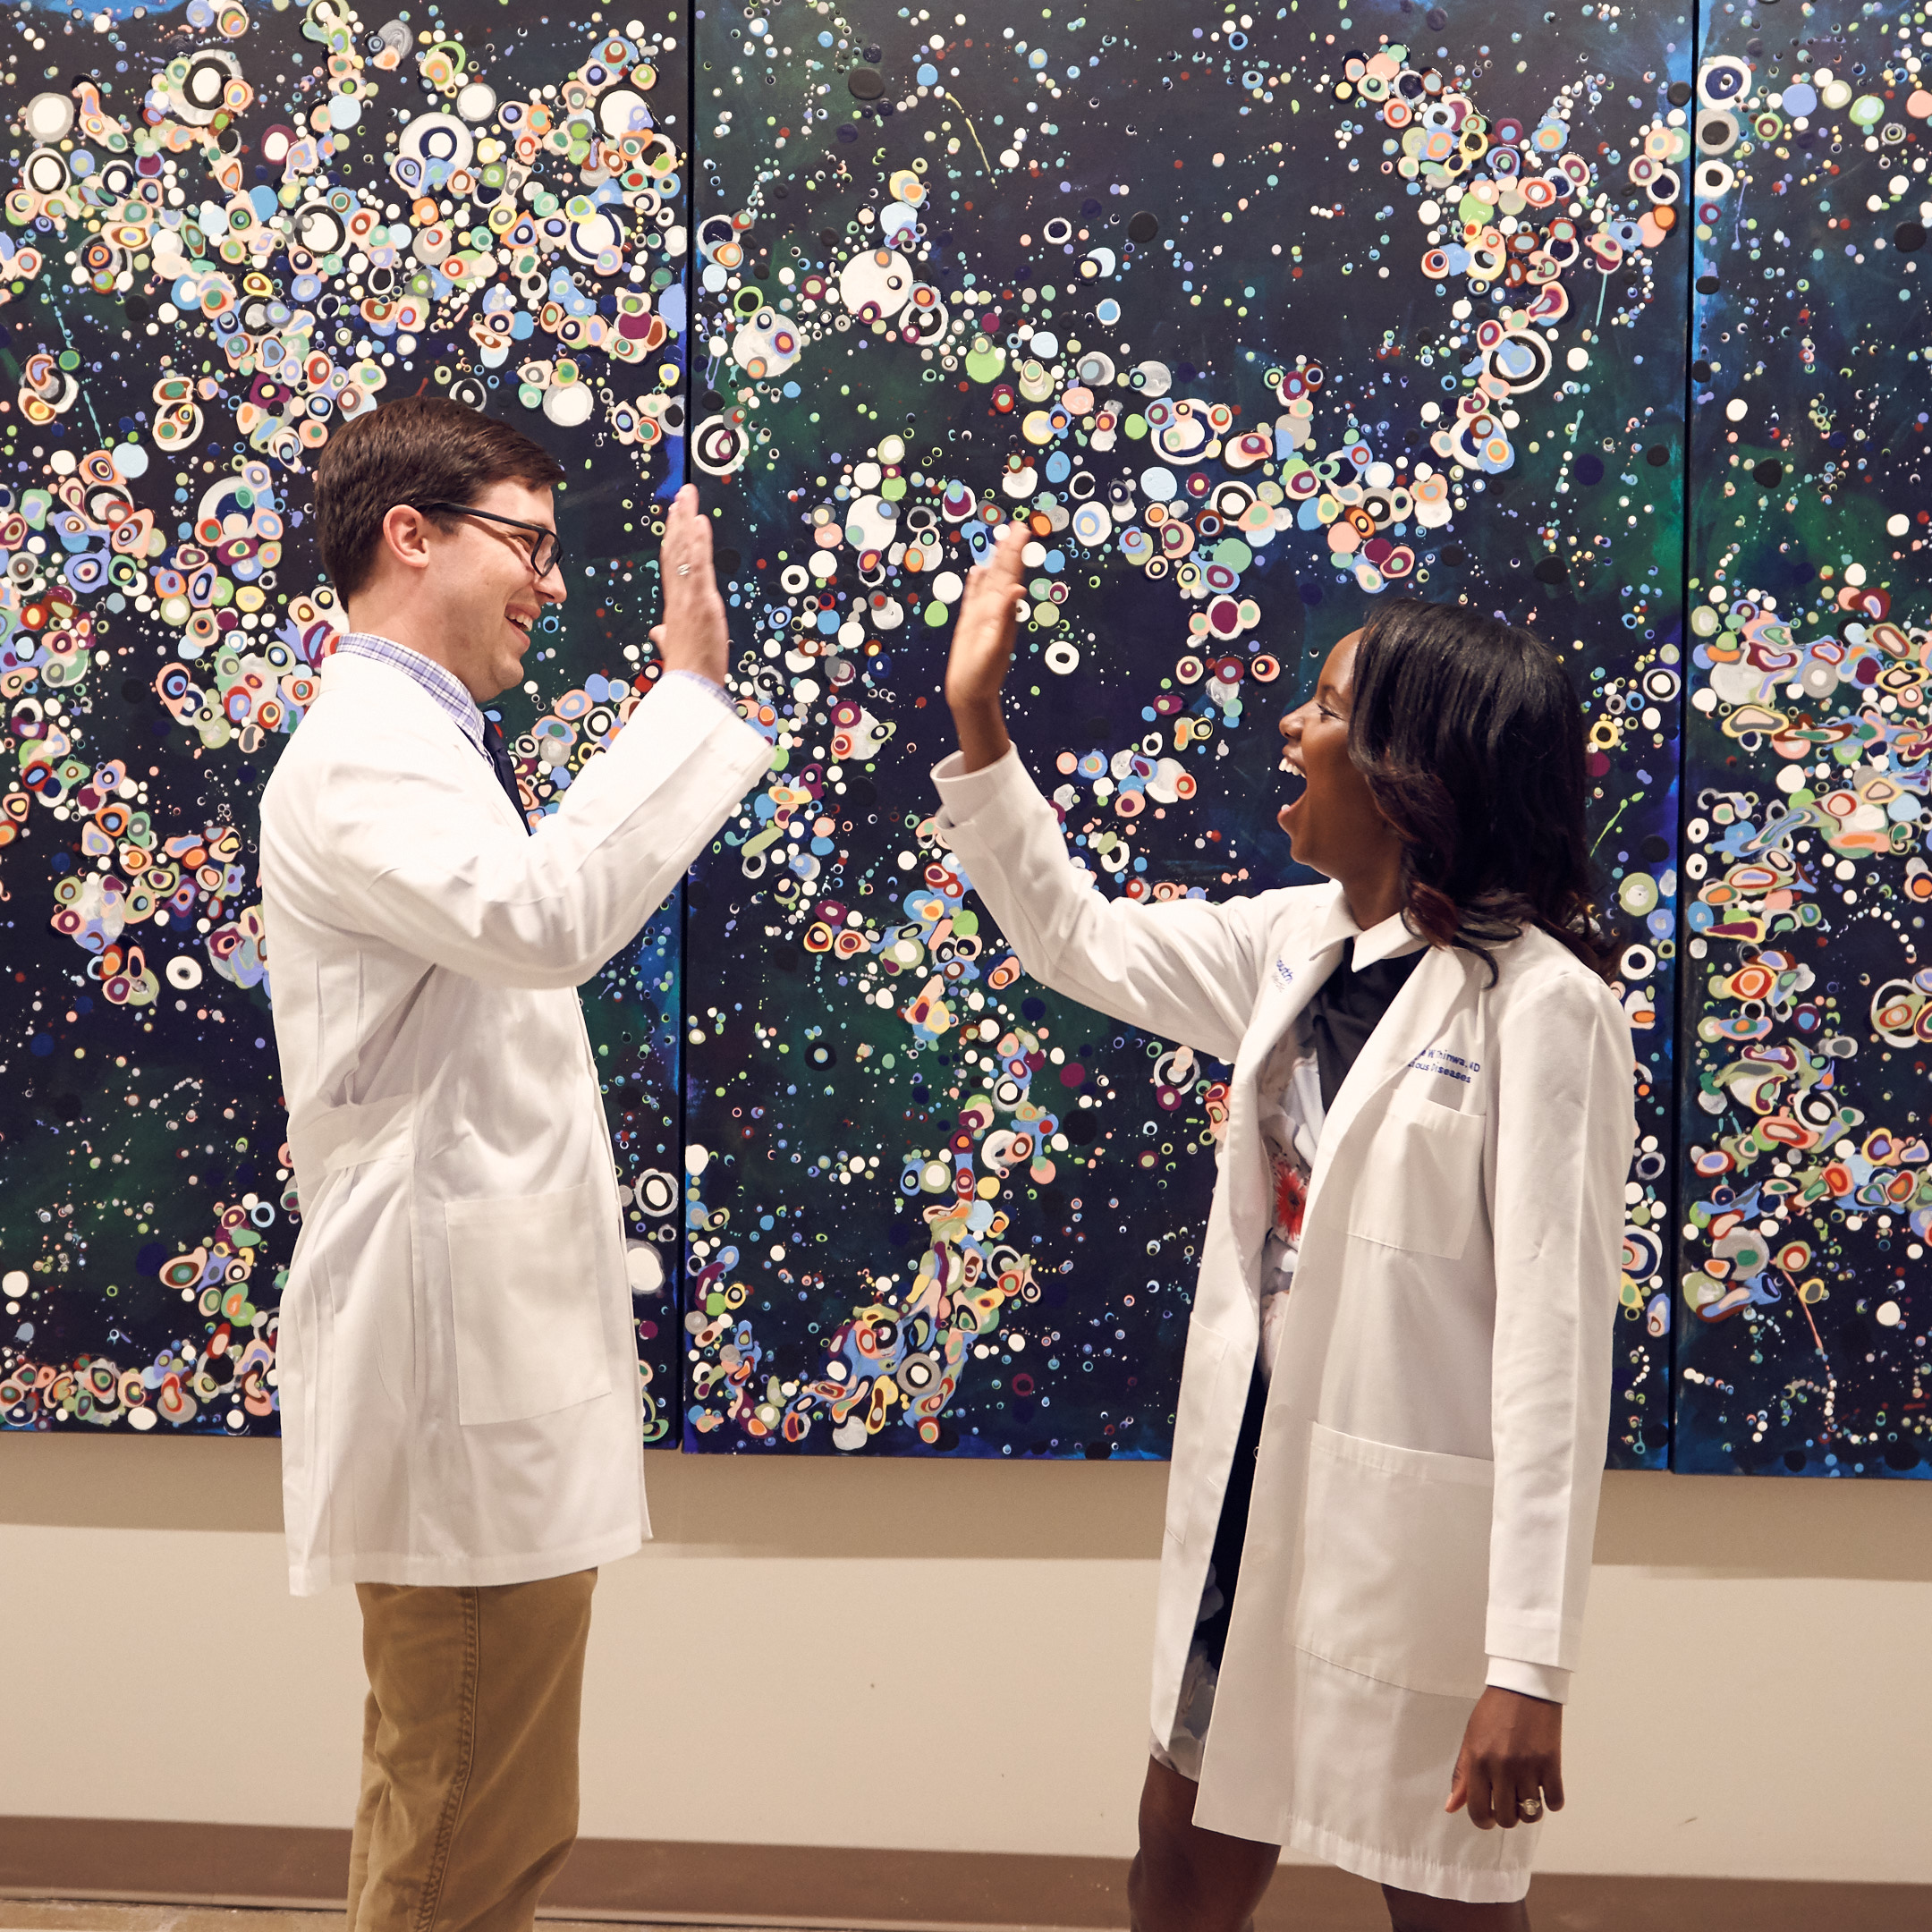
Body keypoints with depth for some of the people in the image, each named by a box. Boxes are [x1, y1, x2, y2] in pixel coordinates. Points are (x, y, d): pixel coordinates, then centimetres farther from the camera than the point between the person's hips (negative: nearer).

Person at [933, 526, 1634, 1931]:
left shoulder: (1542, 1003, -19)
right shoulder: (1295, 944, 3)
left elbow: (1555, 1339, -21)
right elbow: (1075, 939, 18)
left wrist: (1529, 1664, -22)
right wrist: (978, 721, 11)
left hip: (1422, 1525, -7)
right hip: (1262, 1488, 7)